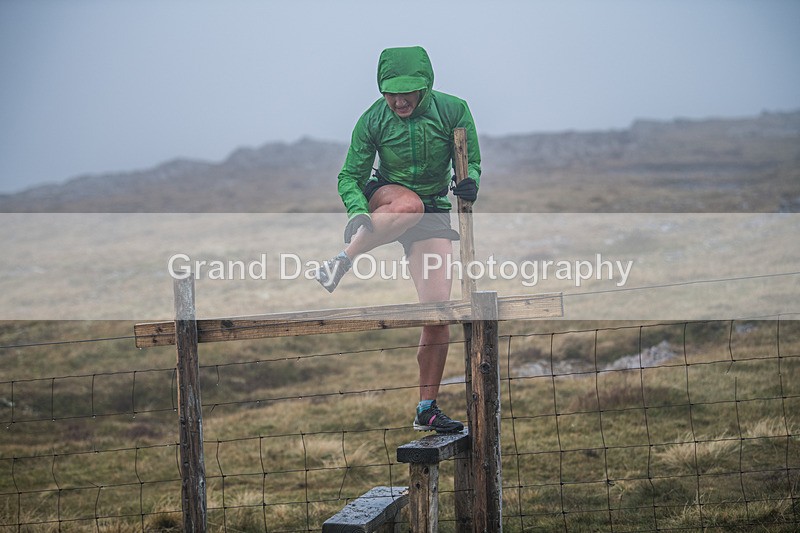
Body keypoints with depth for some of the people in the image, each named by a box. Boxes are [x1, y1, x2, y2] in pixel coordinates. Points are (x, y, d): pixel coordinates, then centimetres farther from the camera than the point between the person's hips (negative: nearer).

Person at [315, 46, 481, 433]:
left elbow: (471, 162, -3)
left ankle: (427, 409, 0)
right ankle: (342, 261, -32)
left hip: (433, 212, 2)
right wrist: (359, 214, -30)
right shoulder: (372, 121, -12)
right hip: (384, 200, -1)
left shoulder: (453, 111, -12)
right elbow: (350, 178, -9)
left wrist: (470, 183, -27)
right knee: (410, 203, -41)